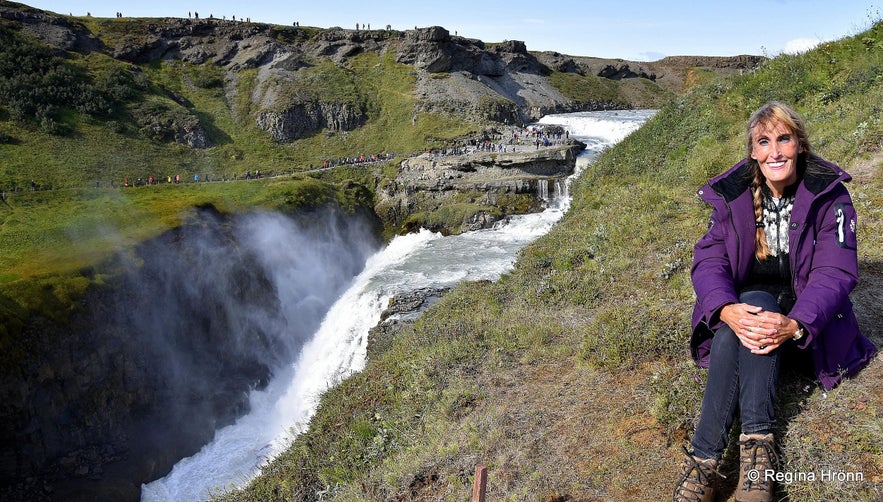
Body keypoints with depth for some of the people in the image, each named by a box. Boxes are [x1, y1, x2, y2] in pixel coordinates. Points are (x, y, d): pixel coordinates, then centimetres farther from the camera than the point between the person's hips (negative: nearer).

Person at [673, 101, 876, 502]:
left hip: (808, 317, -1)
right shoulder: (731, 194, -3)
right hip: (745, 300, 2)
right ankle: (757, 441, -38)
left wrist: (794, 325, -36)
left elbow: (836, 272, -17)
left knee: (759, 321, -35)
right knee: (752, 305, -34)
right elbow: (708, 260, -11)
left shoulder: (829, 195, -8)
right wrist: (726, 309, -34)